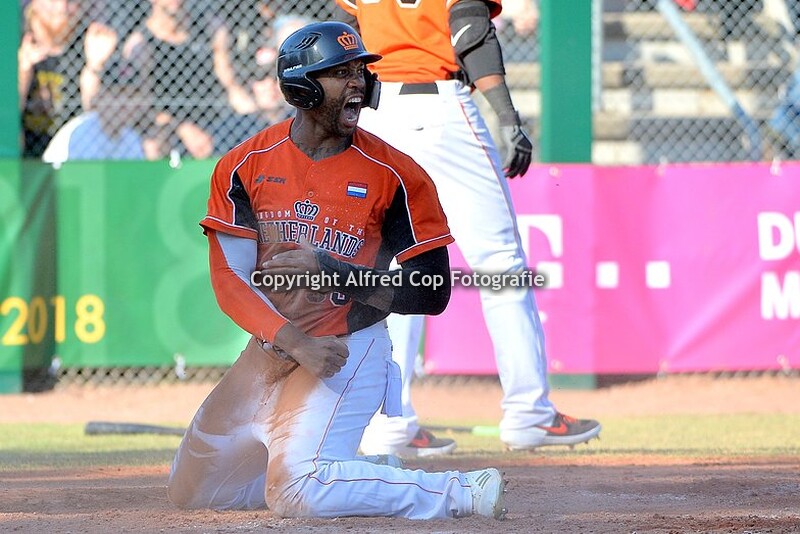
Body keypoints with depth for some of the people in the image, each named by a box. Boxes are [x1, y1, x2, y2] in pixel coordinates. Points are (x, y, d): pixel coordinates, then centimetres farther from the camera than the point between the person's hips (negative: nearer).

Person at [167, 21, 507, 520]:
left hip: (351, 348, -6)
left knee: (297, 492, -28)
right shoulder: (244, 166, -2)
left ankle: (461, 493, -13)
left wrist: (329, 271, -20)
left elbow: (431, 293, -9)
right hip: (270, 349, 6)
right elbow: (231, 279, -7)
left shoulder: (395, 175, -9)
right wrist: (295, 341, -23)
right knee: (192, 491, 15)